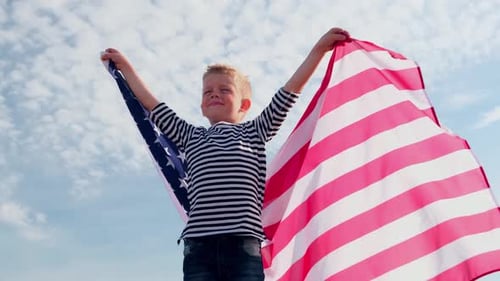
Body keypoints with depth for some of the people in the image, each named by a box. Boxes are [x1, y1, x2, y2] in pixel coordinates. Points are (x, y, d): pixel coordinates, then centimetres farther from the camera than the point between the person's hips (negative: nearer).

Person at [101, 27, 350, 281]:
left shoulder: (254, 132, 19)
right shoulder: (191, 137, 25)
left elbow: (289, 91, 16)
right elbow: (152, 104, 28)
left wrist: (320, 48, 14)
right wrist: (125, 67, 34)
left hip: (244, 244, -1)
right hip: (199, 245, 2)